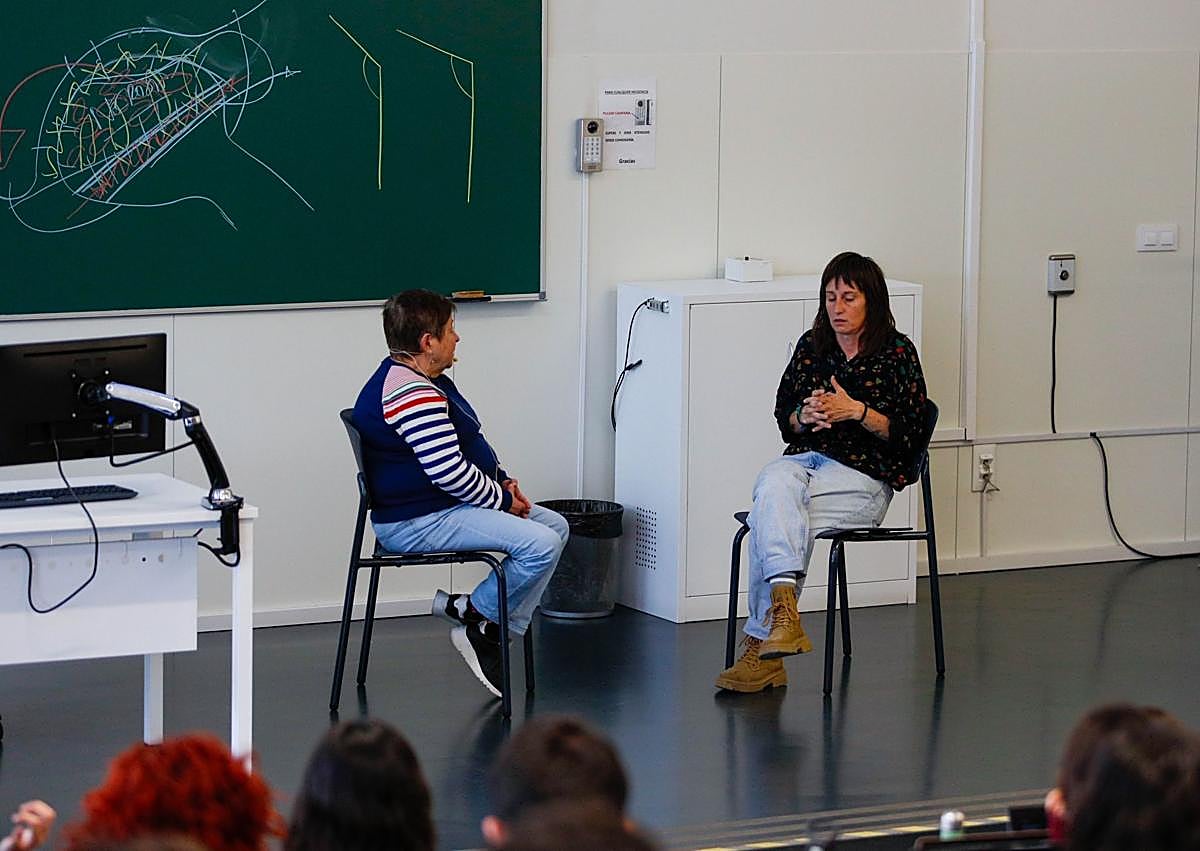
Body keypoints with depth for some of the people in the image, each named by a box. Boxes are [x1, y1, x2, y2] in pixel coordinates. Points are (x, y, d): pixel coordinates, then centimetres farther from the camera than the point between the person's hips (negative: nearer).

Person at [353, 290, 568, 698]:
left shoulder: (428, 383, 15)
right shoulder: (412, 394, -22)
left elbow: (469, 449, 25)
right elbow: (449, 473, -26)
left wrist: (503, 481, 9)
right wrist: (502, 501, -13)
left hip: (446, 506, 12)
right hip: (417, 523, -12)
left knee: (554, 525, 12)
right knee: (540, 544, -23)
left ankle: (492, 633, 5)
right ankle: (474, 612, -3)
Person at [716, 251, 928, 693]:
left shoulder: (897, 352, 1)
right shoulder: (811, 346, 15)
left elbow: (908, 433, -3)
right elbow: (784, 418, 16)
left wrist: (856, 411, -17)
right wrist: (806, 415, -7)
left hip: (865, 476, -4)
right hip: (804, 458, 4)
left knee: (768, 517, -31)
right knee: (774, 484, -35)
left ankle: (761, 643, -34)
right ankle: (784, 608, -50)